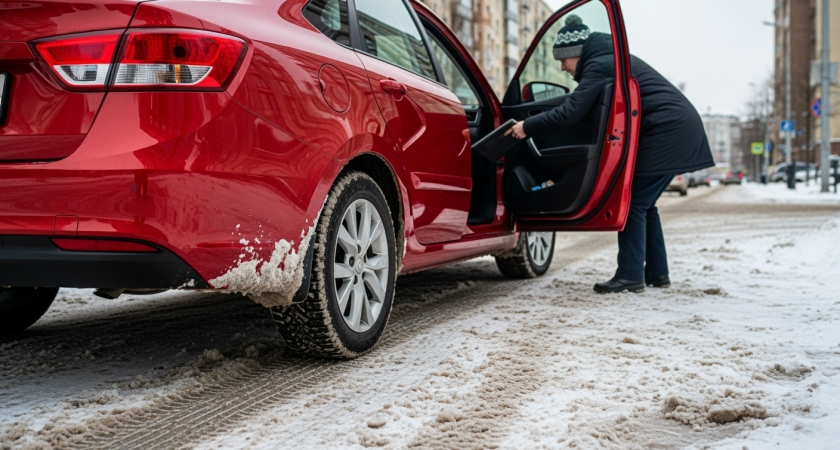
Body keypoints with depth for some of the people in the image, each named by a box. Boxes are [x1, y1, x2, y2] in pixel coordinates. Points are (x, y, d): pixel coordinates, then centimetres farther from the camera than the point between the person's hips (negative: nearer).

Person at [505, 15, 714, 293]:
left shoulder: (599, 65, -12)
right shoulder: (612, 58, 20)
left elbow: (570, 113, -18)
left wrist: (528, 127, -11)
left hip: (666, 131, -10)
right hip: (681, 128, 10)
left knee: (634, 203, -8)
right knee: (645, 205, 14)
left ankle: (630, 275, -7)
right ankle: (657, 273, 18)